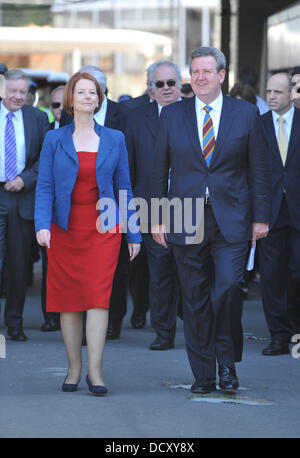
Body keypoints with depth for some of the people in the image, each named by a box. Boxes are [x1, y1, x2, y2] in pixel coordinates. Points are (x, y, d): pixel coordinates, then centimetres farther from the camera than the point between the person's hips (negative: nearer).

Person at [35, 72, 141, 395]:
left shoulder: (114, 140, 8)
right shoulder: (54, 140, 5)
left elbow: (124, 188, 10)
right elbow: (44, 187, 1)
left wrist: (133, 234, 9)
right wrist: (42, 225, -14)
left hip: (103, 229, 0)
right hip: (65, 230, 0)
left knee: (98, 295, -10)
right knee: (68, 299, 3)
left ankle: (95, 371, -10)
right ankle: (74, 369, 13)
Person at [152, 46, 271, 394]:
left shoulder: (246, 114, 4)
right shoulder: (172, 115, 7)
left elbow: (259, 169, 5)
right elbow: (160, 170, 9)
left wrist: (261, 217, 1)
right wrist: (157, 218, 4)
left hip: (231, 221, -1)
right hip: (186, 221, 2)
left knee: (228, 286, -16)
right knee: (194, 299, 4)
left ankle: (226, 362, 2)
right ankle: (203, 373, 13)